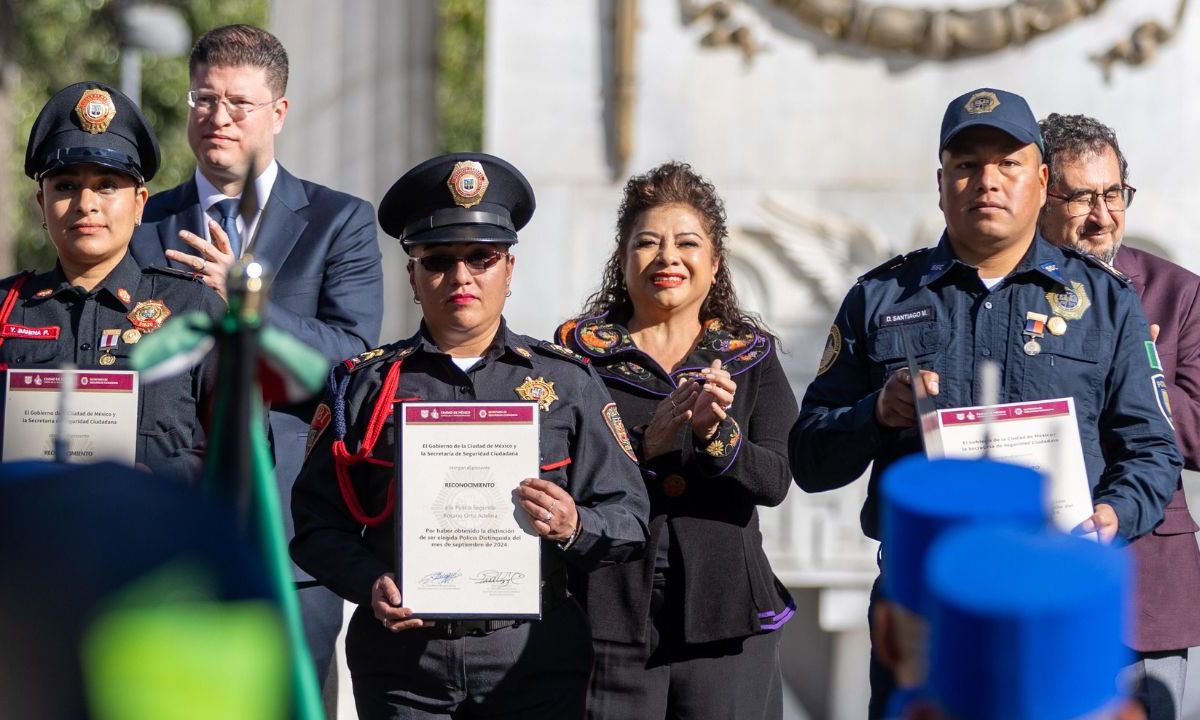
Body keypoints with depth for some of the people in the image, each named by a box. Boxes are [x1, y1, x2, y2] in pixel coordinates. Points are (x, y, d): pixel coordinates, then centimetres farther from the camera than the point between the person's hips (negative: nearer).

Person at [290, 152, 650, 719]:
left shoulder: (568, 383, 8)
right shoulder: (364, 384, 7)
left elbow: (629, 517, 6)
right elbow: (317, 524, 4)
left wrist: (573, 527, -15)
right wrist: (370, 586, -14)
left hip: (533, 657, 0)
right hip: (403, 659, 0)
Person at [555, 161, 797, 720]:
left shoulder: (751, 357, 10)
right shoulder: (578, 350, 5)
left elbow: (774, 480, -2)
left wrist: (716, 435, -20)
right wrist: (646, 443, -19)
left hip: (724, 621, 2)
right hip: (610, 618, -1)